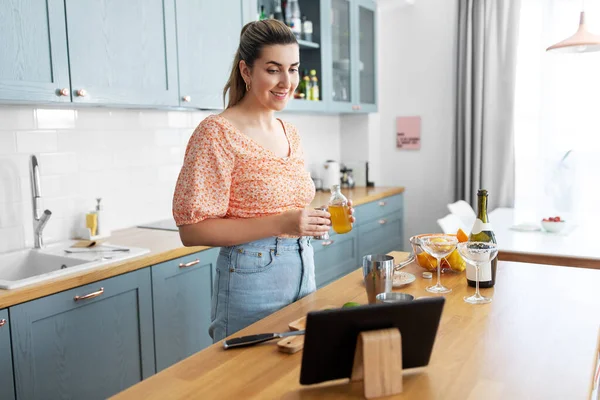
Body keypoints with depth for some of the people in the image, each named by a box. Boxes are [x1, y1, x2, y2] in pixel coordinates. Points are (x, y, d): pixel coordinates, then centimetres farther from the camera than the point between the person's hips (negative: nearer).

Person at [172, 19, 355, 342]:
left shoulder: (290, 133, 8)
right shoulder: (217, 133, -14)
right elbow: (192, 230, -17)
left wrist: (319, 219, -1)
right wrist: (280, 223, -24)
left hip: (304, 272, 7)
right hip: (251, 282, -7)